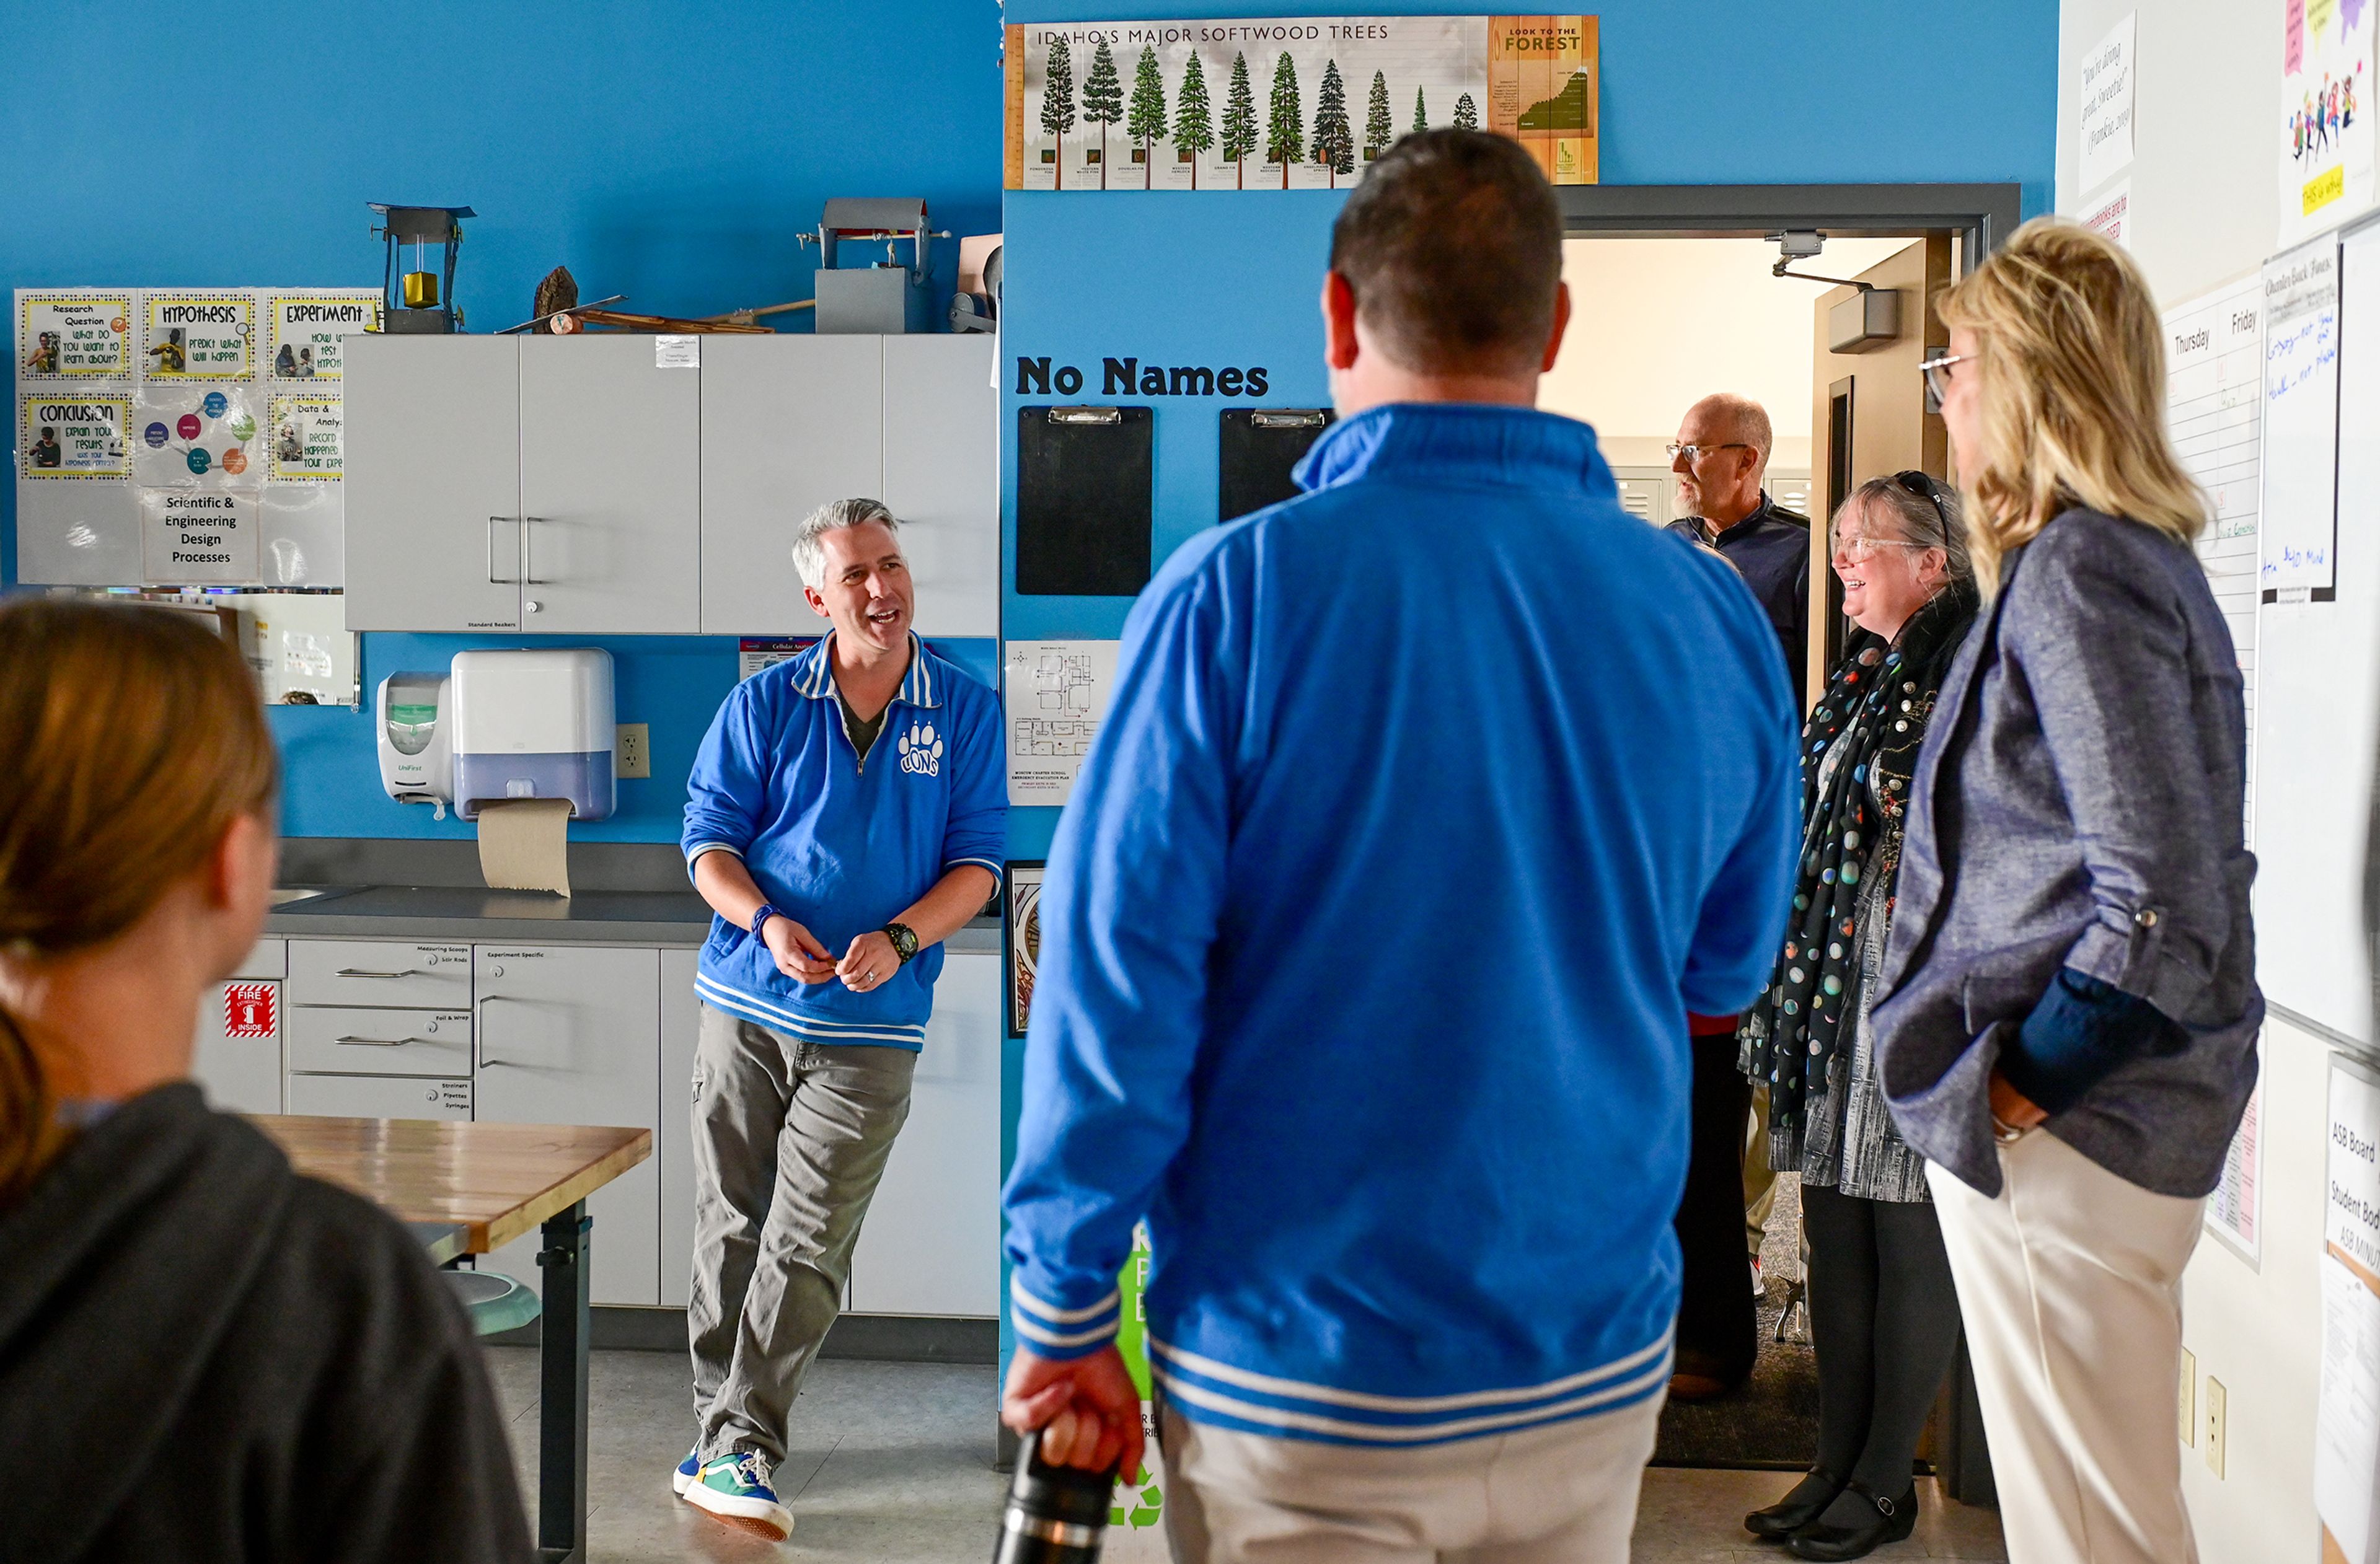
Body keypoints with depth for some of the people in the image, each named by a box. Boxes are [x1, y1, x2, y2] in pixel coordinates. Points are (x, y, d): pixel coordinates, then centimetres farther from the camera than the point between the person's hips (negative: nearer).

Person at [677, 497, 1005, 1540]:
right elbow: (708, 840, 4)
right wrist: (765, 922, -16)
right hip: (746, 1005, 1)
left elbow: (975, 864, 2)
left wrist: (897, 940, -15)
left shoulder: (965, 714, 3)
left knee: (805, 1248, -4)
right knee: (730, 1230, 7)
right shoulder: (763, 706, 3)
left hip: (870, 1028, -1)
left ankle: (736, 1451, 5)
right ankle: (725, 1429, 22)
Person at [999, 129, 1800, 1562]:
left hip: (1291, 1388, -3)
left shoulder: (1236, 595, -16)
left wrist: (1067, 1312, -5)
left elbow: (1116, 980, -16)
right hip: (1600, 1375, 4)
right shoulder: (1715, 617, -3)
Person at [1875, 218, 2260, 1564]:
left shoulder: (2076, 573, -17)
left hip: (2062, 1138, -10)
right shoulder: (2147, 556, 14)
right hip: (2126, 1113, 10)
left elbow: (2162, 906, -24)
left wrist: (2017, 1082, -15)